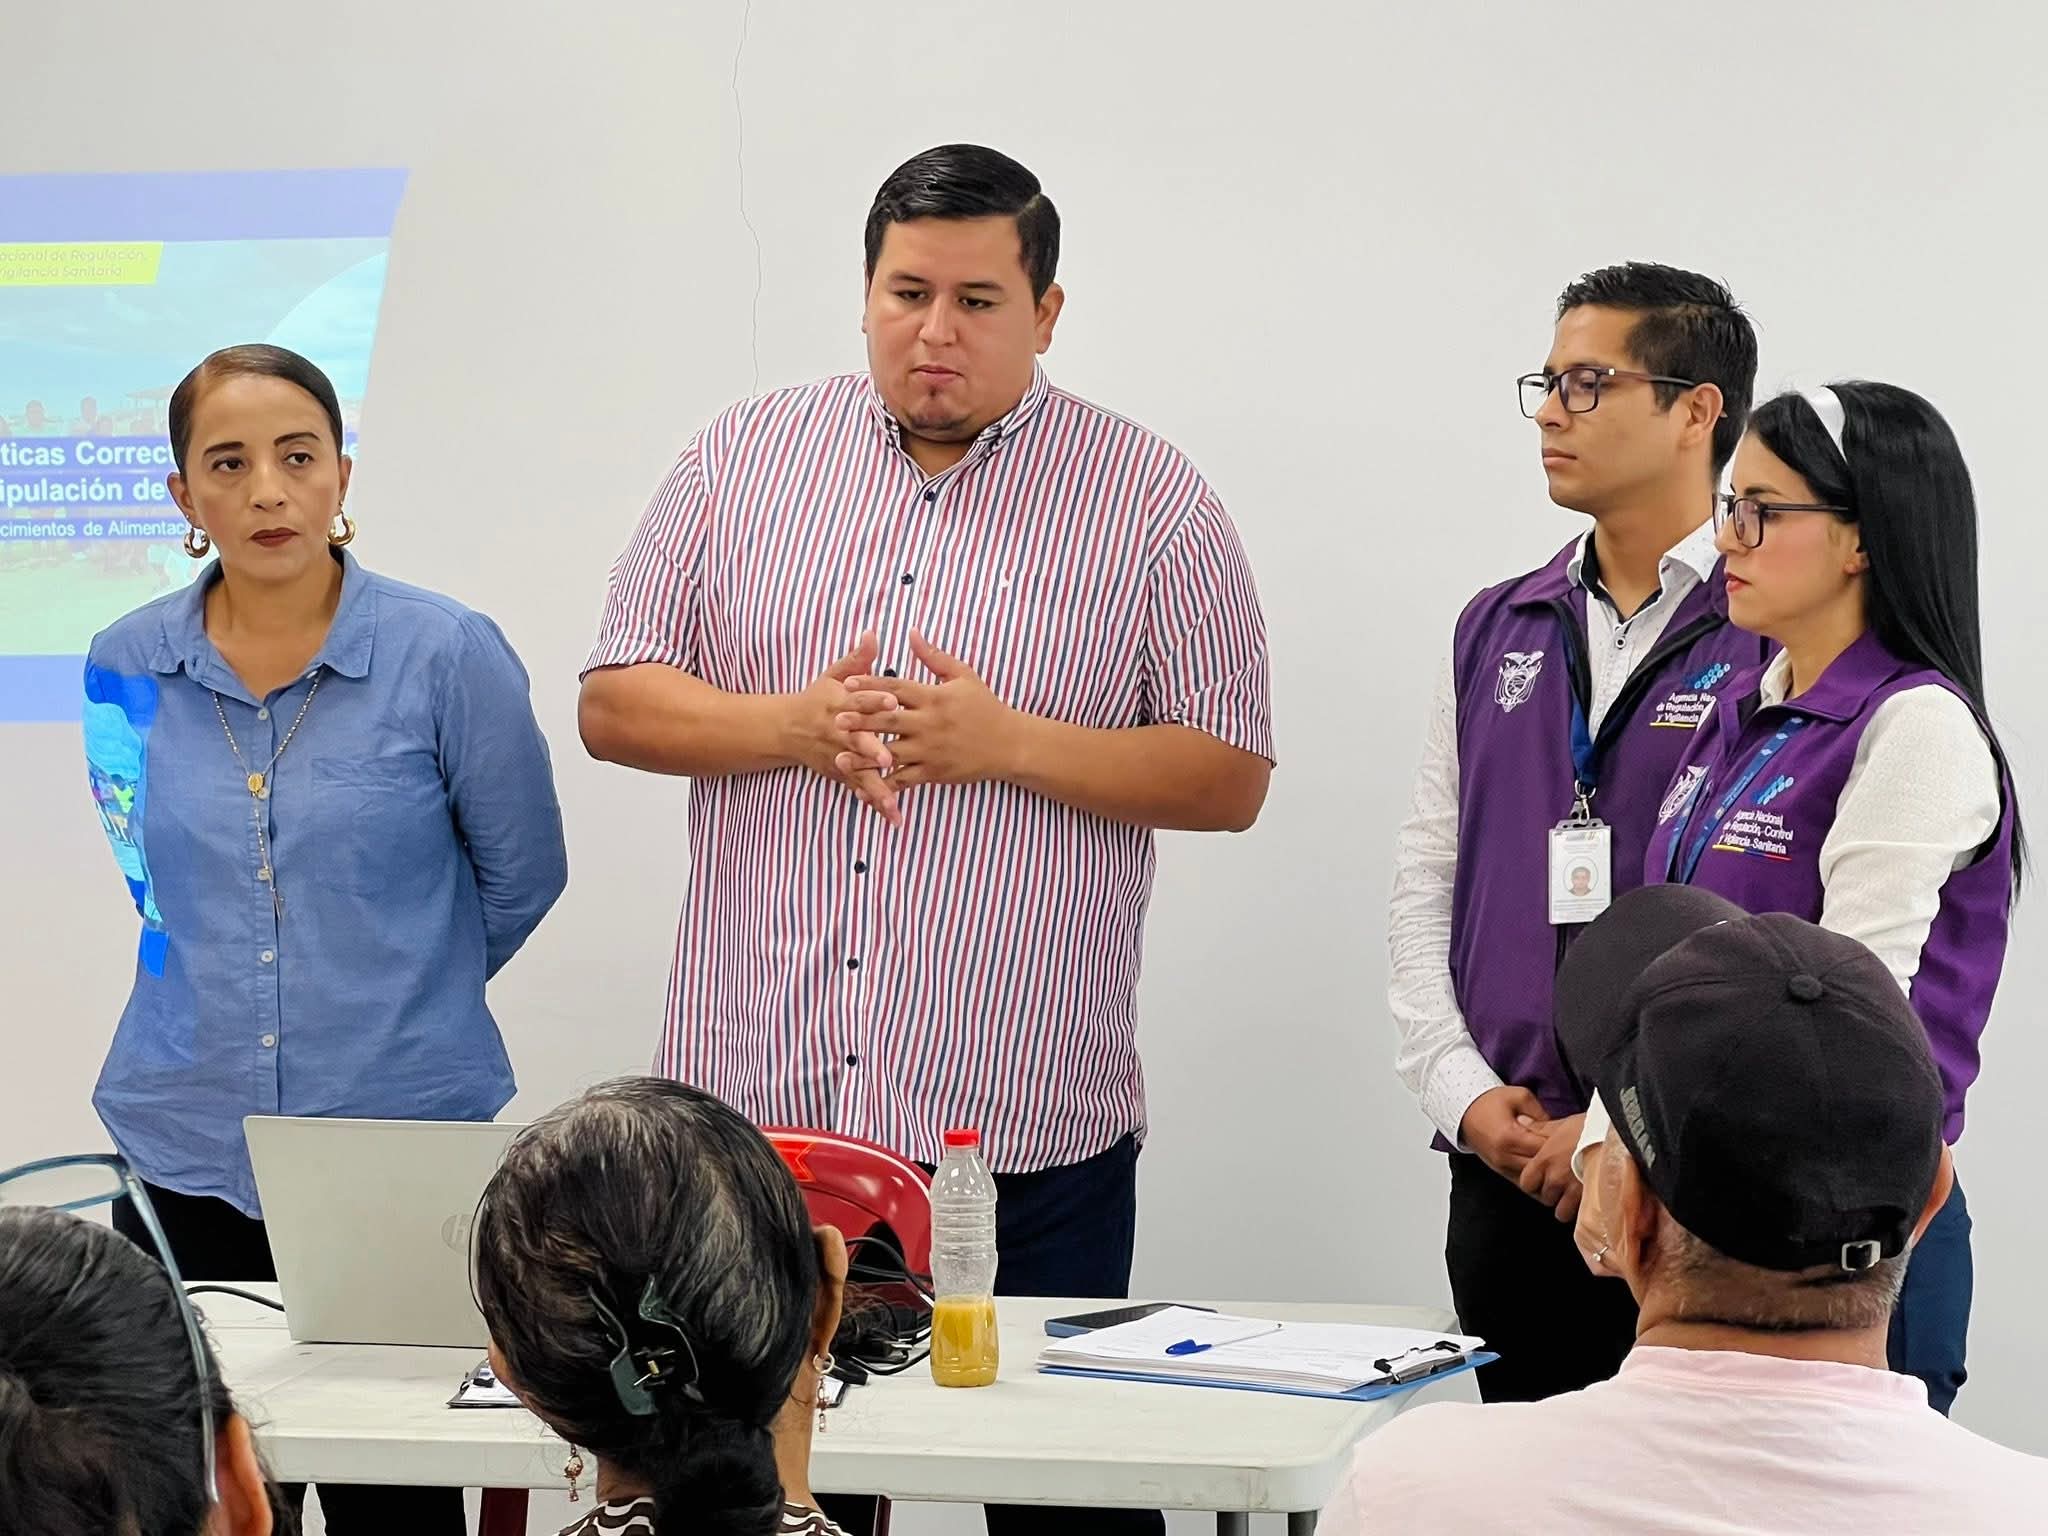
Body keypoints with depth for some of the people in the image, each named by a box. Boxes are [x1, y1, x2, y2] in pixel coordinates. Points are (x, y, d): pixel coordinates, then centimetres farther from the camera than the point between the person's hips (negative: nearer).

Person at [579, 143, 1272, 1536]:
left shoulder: (1153, 504, 3)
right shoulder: (744, 463, 10)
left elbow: (1231, 778, 0)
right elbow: (615, 704, 8)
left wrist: (1005, 744, -13)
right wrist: (794, 726, -10)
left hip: (1027, 1127, -2)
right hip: (755, 1105, 2)